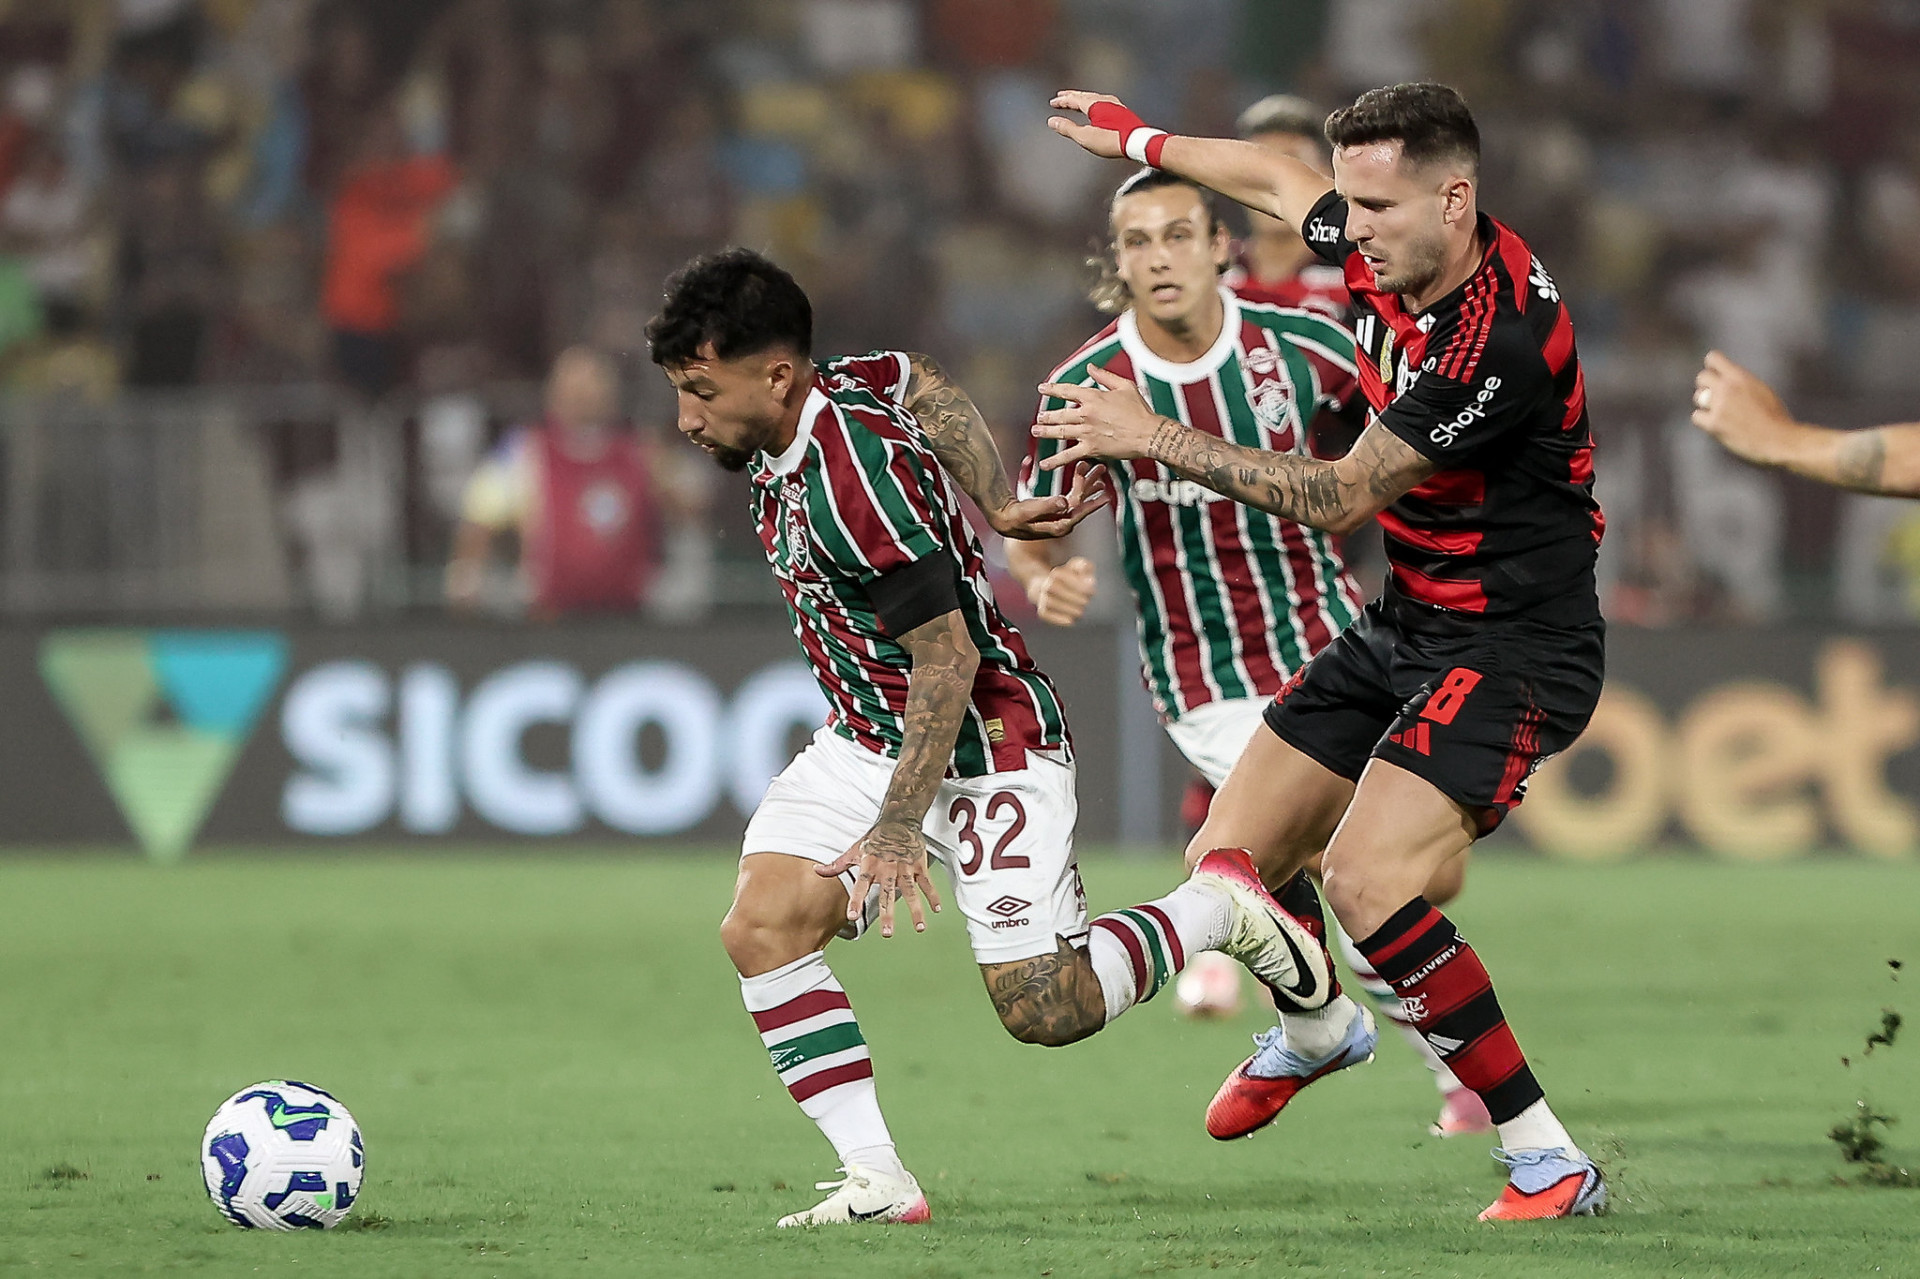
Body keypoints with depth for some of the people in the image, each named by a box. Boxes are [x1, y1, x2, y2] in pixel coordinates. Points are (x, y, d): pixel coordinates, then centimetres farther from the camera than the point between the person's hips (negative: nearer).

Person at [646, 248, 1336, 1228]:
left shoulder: (850, 481, -30)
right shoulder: (830, 387, -4)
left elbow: (949, 659, -27)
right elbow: (924, 386, 17)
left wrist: (899, 825, -28)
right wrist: (997, 508, 18)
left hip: (986, 744, -9)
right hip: (866, 736, 9)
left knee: (1040, 1009, -8)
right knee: (760, 928, -11)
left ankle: (1219, 907, 17)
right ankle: (875, 1178, -8)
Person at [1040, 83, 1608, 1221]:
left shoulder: (1501, 340, -28)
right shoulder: (1386, 250, -3)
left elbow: (1338, 497, -22)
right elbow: (1278, 179, 21)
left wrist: (1154, 438, -19)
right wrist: (1143, 140, 36)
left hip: (1511, 648, -9)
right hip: (1402, 627, 9)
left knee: (1367, 883, -27)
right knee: (1227, 864, 10)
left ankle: (1551, 1164, -19)